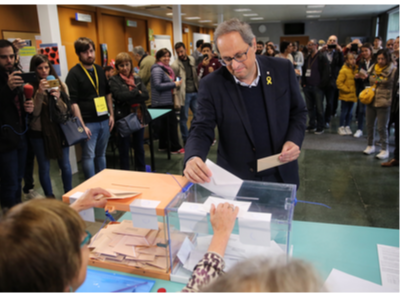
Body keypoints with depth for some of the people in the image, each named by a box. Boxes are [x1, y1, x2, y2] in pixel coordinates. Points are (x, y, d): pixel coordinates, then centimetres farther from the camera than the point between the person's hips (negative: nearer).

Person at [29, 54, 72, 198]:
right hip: (39, 133, -2)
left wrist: (58, 98, -18)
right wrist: (40, 93, -24)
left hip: (60, 130, 2)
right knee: (44, 167, 8)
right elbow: (33, 112, -13)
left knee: (65, 165, 9)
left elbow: (66, 111, 0)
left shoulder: (60, 85, 1)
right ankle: (50, 198, 25)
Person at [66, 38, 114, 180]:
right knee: (89, 156, 0)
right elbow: (73, 102, -13)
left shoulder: (100, 70, 11)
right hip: (88, 123, -6)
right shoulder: (74, 73, -8)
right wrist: (82, 125, -17)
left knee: (101, 154, 14)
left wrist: (111, 115, 13)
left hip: (104, 120, 6)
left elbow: (108, 93, 19)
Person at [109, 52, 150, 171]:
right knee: (124, 148, 7)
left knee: (139, 146, 14)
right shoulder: (114, 80, -3)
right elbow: (120, 96, -20)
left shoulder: (137, 79, 9)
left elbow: (146, 95, -5)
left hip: (139, 117, 4)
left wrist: (129, 98, -16)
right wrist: (137, 92, -11)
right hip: (123, 118, -4)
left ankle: (142, 172, 27)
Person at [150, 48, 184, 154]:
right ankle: (175, 148, 0)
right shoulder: (157, 69, -13)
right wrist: (174, 84, -19)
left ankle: (163, 146, 22)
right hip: (162, 102, -9)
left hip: (168, 101, 9)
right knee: (172, 122, -6)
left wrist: (176, 83, 11)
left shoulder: (167, 69, 16)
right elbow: (158, 85, -23)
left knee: (165, 123, 13)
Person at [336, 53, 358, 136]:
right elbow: (339, 83, -15)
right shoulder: (344, 70, -12)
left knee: (350, 112, 11)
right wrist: (347, 89, -13)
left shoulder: (355, 70, 8)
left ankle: (347, 127, 21)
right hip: (345, 96, -6)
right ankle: (341, 127, 13)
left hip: (353, 95, 6)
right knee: (344, 112, 1)